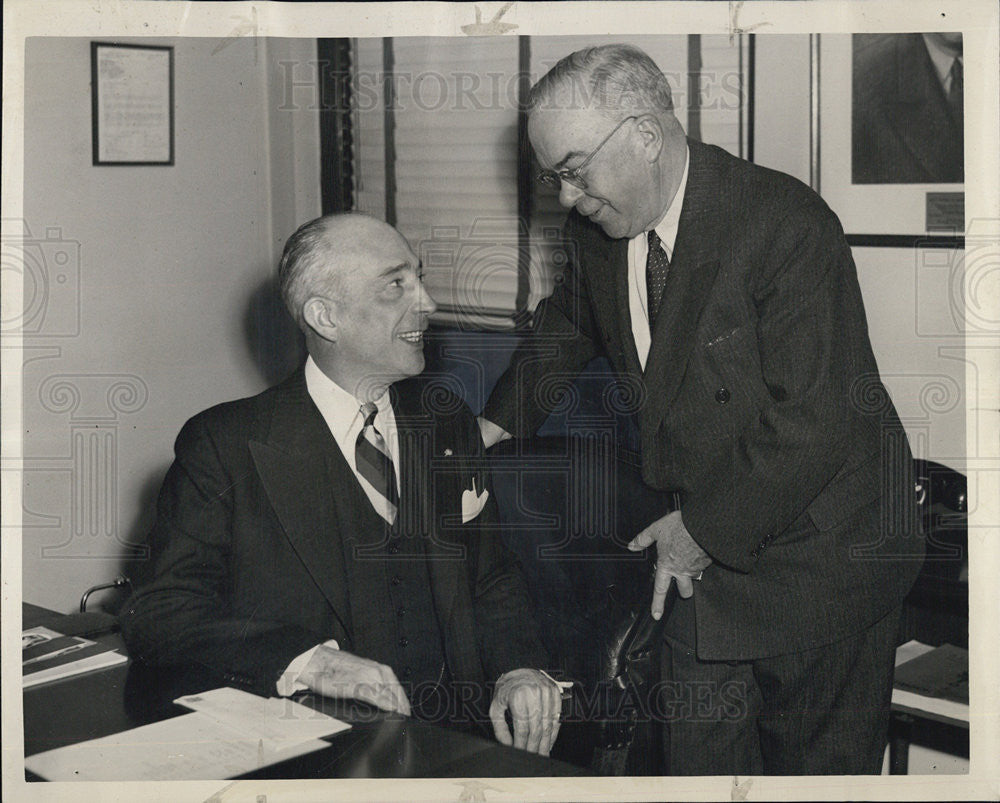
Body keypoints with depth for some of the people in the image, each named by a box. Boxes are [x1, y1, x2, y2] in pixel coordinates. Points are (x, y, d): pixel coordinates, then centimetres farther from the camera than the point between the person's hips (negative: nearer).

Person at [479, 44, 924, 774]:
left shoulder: (787, 226, -23)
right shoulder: (597, 230, -1)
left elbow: (814, 424, -25)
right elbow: (570, 325, 22)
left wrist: (707, 527, -19)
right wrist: (502, 420, 9)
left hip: (820, 550, -6)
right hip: (703, 547, 6)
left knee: (819, 759, 8)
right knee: (698, 749, 12)